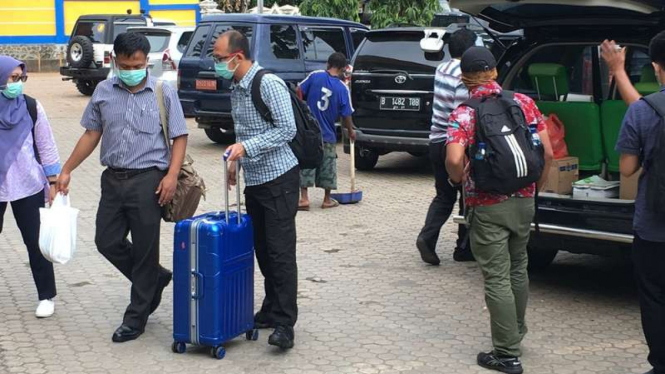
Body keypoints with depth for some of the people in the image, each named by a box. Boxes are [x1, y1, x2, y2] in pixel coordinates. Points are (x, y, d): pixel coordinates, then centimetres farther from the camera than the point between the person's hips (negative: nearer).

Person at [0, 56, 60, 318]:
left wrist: (52, 182, -1)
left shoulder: (31, 107, -3)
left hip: (27, 186, 0)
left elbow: (46, 145, 2)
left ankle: (46, 296, 15)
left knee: (34, 241, 4)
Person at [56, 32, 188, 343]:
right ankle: (155, 279, 30)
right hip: (113, 178, 5)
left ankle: (136, 317, 15)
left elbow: (179, 137, -2)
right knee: (107, 241, 7)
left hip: (148, 180, -4)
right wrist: (67, 170, 9)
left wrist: (172, 175, -15)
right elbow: (91, 134, 13)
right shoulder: (103, 92, 7)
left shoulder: (164, 93, -3)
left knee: (145, 250, 2)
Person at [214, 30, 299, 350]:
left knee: (280, 251, -9)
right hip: (253, 180, 8)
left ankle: (285, 324, -8)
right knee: (262, 249, 11)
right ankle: (271, 310, 21)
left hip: (278, 179, -8)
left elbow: (287, 129, -20)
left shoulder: (269, 84, -15)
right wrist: (237, 160, 17)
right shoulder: (235, 89, 11)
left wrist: (247, 146, -24)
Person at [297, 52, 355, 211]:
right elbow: (346, 115, -1)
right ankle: (327, 200, 21)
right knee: (327, 167, 13)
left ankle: (304, 198, -1)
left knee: (306, 164, 5)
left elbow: (298, 92, -4)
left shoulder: (315, 76, -5)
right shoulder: (343, 88, -6)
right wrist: (351, 131, 15)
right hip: (328, 134, 0)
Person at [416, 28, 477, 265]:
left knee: (444, 196, 15)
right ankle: (464, 248, 14)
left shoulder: (441, 70, 9)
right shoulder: (464, 76, -17)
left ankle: (427, 237, -4)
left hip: (436, 141, 8)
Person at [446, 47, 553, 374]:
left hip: (487, 207, -5)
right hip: (523, 201, 5)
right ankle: (517, 332, 37)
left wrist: (458, 179, -5)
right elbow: (548, 152, 0)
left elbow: (454, 159, -27)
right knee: (518, 268, 22)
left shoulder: (464, 114, -12)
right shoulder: (524, 102, 0)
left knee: (497, 278, 2)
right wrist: (535, 186, 14)